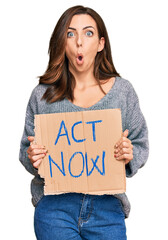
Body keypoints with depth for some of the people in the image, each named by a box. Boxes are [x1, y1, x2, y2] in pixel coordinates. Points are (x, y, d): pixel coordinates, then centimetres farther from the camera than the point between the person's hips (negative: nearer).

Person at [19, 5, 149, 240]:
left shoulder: (122, 90, 2)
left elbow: (141, 145, 8)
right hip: (54, 205, -1)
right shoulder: (43, 94, 1)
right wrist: (32, 158, -13)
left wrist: (130, 156, -13)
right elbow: (26, 152, 9)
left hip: (107, 206, 1)